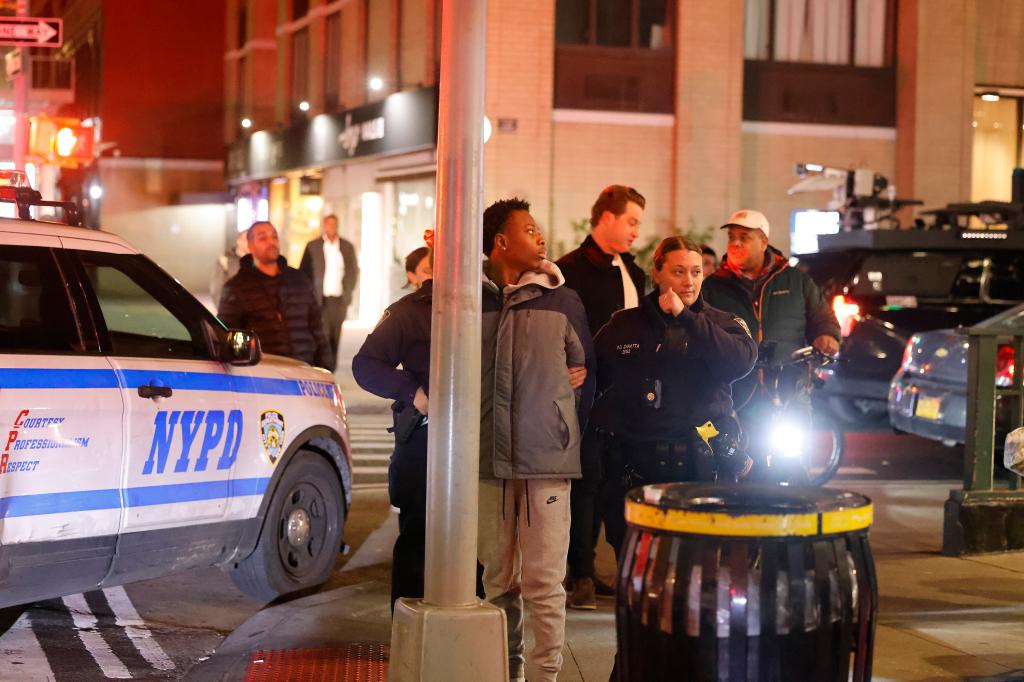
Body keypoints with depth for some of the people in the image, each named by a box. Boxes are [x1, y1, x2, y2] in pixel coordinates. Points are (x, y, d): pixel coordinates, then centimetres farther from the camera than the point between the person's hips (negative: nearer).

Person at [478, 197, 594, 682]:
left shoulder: (562, 300, 4)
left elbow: (584, 373, 13)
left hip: (547, 459, -2)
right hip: (489, 459, 2)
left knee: (543, 582, -4)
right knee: (497, 578, 11)